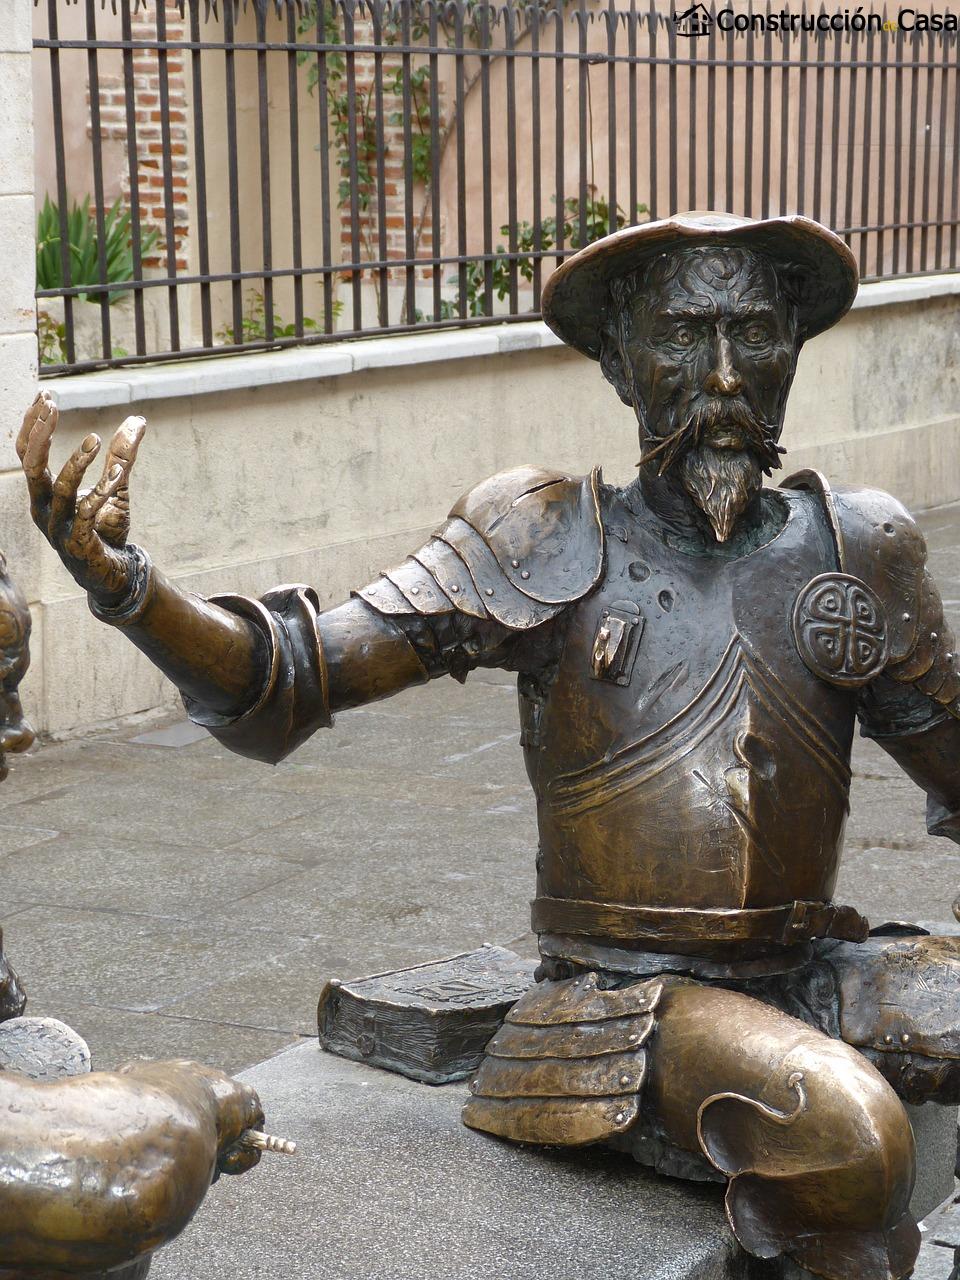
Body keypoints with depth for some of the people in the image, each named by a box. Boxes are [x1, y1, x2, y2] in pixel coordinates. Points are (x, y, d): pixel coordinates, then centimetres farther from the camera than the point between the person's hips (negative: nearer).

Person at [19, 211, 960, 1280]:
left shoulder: (858, 548, 7)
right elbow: (288, 679, -9)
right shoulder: (549, 542, -2)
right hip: (625, 995, -4)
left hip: (811, 977, 4)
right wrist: (121, 584, -23)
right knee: (840, 1131, -31)